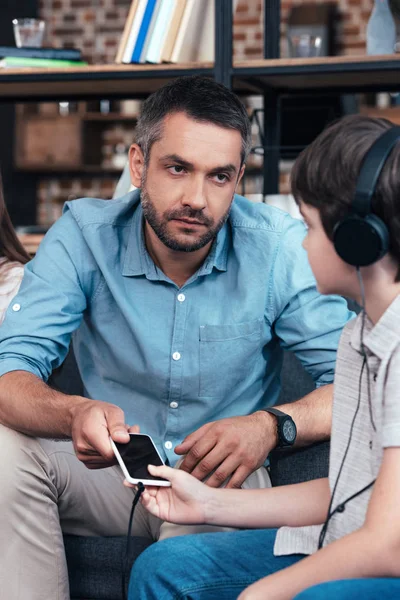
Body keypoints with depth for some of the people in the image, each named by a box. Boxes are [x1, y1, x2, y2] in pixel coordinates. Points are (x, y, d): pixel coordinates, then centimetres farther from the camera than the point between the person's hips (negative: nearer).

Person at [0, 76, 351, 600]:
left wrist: (271, 425, -36)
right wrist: (74, 413, -41)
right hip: (110, 472, 2)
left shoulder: (279, 247, -13)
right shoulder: (84, 235, -10)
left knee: (210, 496, -37)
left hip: (219, 478, -2)